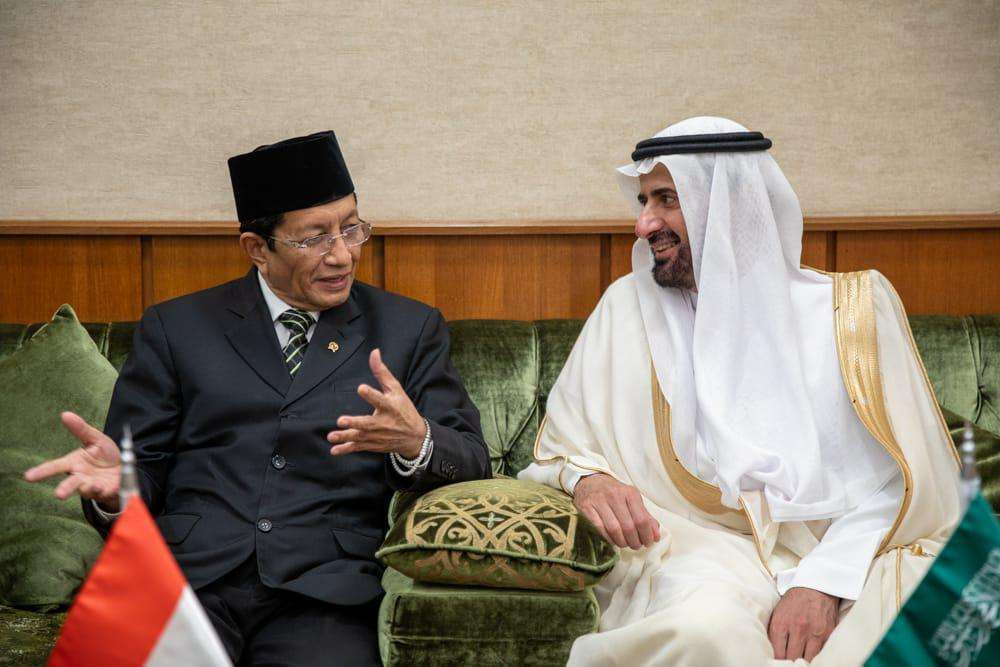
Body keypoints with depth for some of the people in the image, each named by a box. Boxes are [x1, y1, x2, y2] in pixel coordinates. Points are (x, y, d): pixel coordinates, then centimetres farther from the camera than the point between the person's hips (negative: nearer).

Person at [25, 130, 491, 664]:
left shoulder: (410, 329, 13)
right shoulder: (175, 327, 13)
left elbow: (471, 458, 6)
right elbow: (144, 467, 12)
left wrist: (416, 441, -17)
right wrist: (116, 486, -13)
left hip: (321, 591, 0)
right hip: (188, 575, 0)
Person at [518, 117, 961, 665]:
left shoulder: (852, 307, 6)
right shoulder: (629, 306, 9)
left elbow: (897, 481, 0)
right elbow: (560, 449, 12)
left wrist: (823, 580, -16)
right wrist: (584, 477, -12)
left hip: (848, 551, 2)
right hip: (701, 545, -1)